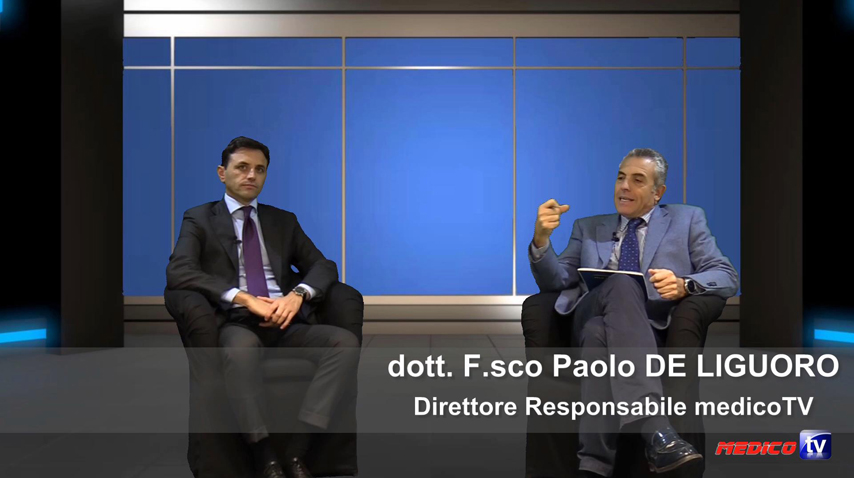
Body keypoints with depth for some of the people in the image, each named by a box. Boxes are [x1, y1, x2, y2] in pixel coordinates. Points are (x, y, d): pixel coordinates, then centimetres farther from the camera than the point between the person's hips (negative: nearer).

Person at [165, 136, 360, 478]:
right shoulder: (199, 219, 10)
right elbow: (178, 273, -7)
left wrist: (297, 294, -10)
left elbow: (324, 266, 14)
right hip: (236, 323, -3)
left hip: (285, 322, 4)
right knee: (240, 349, -39)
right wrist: (244, 298, -18)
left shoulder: (283, 220, 21)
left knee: (347, 342, -24)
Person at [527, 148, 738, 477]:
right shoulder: (588, 228, 27)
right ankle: (655, 428, -49)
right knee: (621, 285, -37)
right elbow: (555, 282, 16)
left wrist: (684, 285, -14)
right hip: (589, 319, 1)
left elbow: (727, 277, 9)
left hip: (652, 328, -1)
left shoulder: (687, 220, 21)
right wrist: (541, 240, -4)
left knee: (601, 333, -39)